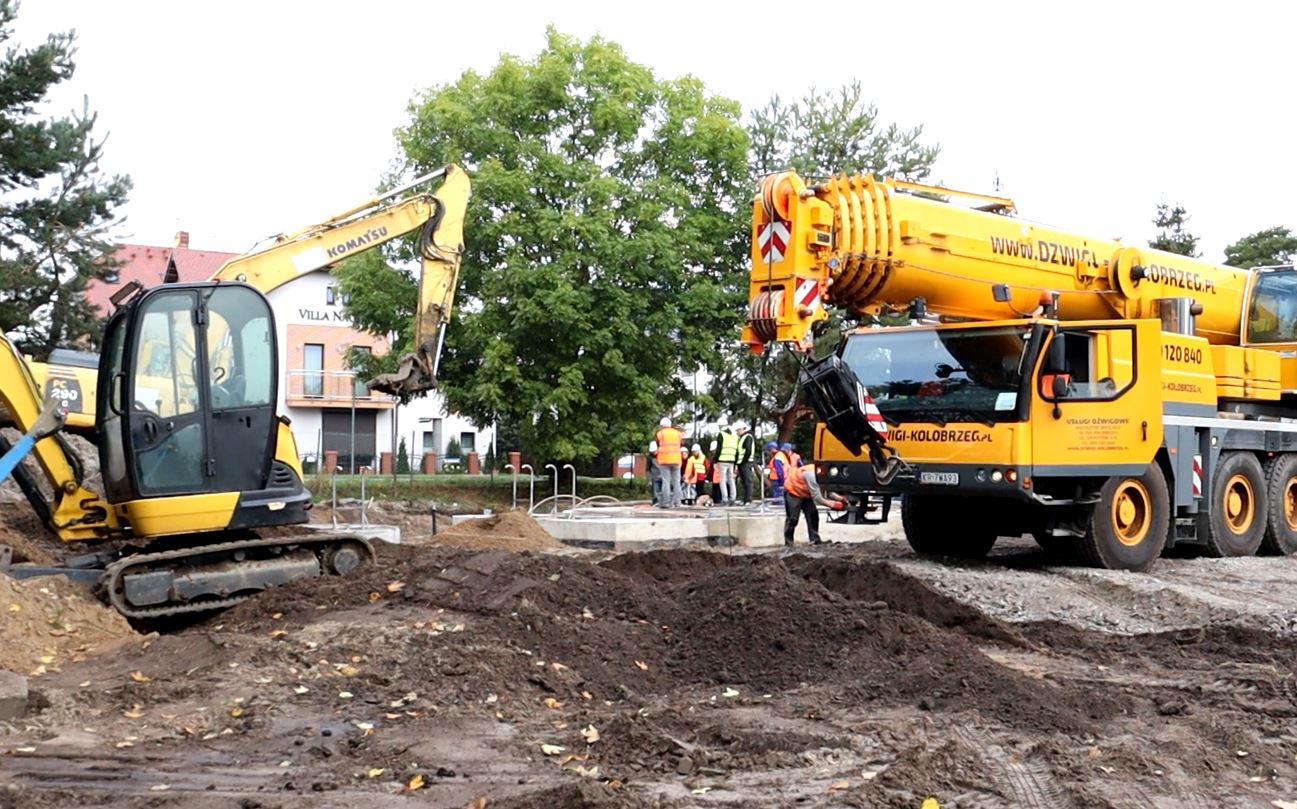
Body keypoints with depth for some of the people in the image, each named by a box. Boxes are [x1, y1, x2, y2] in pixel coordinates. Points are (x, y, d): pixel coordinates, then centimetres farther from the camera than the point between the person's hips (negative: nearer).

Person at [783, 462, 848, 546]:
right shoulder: (812, 475, -37)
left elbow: (826, 493, -3)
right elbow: (817, 497, -34)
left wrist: (840, 499, -18)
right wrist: (833, 504, -32)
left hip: (805, 493, 8)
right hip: (793, 491, -8)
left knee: (813, 515, 1)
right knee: (792, 518, -8)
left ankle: (815, 540, 3)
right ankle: (788, 543, -2)